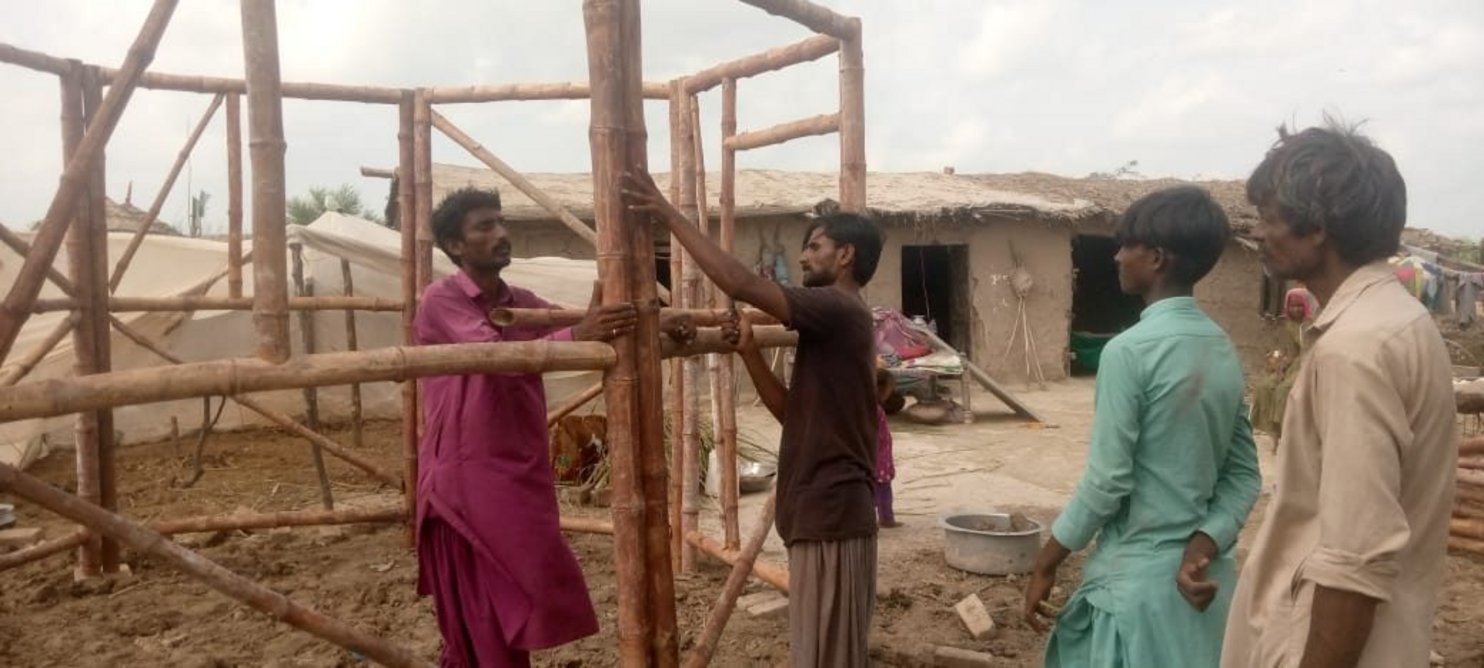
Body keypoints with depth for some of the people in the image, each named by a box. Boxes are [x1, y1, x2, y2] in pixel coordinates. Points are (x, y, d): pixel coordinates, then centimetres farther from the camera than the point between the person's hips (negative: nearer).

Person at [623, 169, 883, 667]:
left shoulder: (837, 309, -13)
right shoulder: (835, 320, 18)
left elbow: (741, 284, -24)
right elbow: (792, 411, 16)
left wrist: (671, 216, -17)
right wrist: (750, 352, 7)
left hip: (831, 513, -10)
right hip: (825, 510, 10)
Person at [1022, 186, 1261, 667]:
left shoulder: (1130, 350, -18)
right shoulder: (1224, 350, 6)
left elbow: (1107, 482, -18)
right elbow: (1244, 475, 5)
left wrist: (1045, 566, -8)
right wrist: (1204, 546, -6)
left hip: (1136, 578, -7)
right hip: (1200, 575, 8)